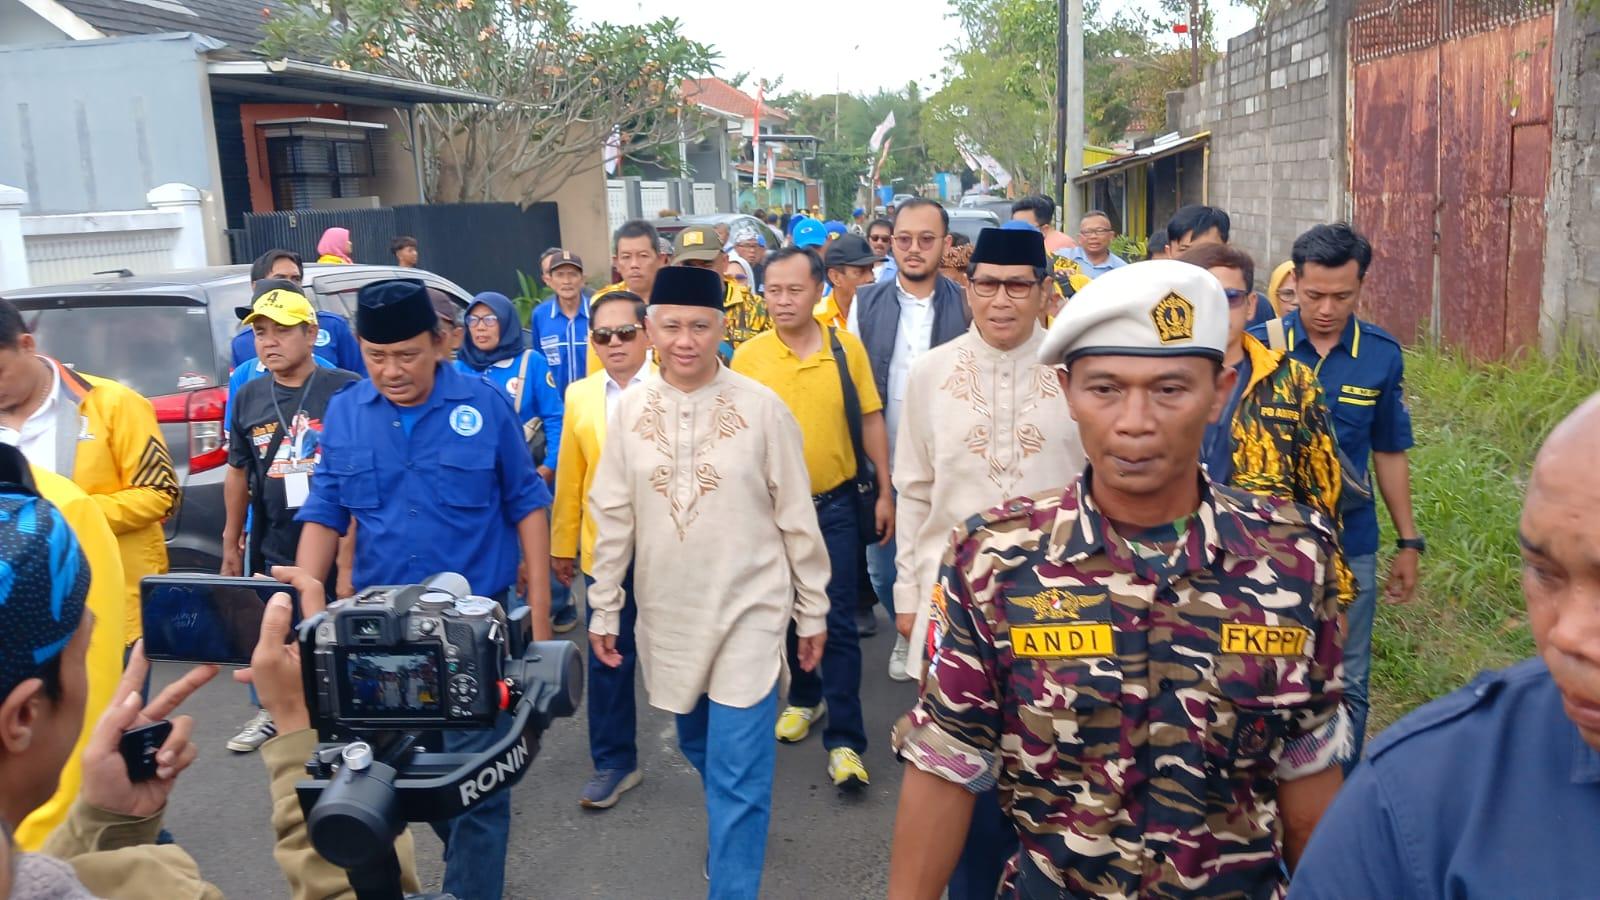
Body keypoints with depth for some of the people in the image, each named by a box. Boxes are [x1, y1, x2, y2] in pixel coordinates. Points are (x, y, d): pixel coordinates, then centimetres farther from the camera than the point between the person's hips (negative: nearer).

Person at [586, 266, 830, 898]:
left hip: (748, 611, -4)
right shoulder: (630, 408, -2)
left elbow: (797, 517, -4)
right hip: (669, 616, 4)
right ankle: (734, 836, 49)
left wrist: (813, 610, 0)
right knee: (700, 751, 23)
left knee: (737, 774, -3)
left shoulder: (762, 408, -11)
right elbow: (613, 516, 4)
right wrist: (604, 608, 5)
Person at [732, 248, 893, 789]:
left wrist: (885, 492, 0)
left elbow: (870, 421, 1)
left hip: (835, 505, -1)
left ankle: (844, 740, 7)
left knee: (837, 621, 0)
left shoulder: (847, 348, -6)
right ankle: (805, 697, 40)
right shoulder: (748, 357, -7)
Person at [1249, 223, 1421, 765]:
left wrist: (1408, 541, 10)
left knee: (1346, 685, 10)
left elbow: (1389, 453, 9)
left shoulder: (1382, 354, -1)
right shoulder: (1257, 346, -8)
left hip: (1350, 544, 2)